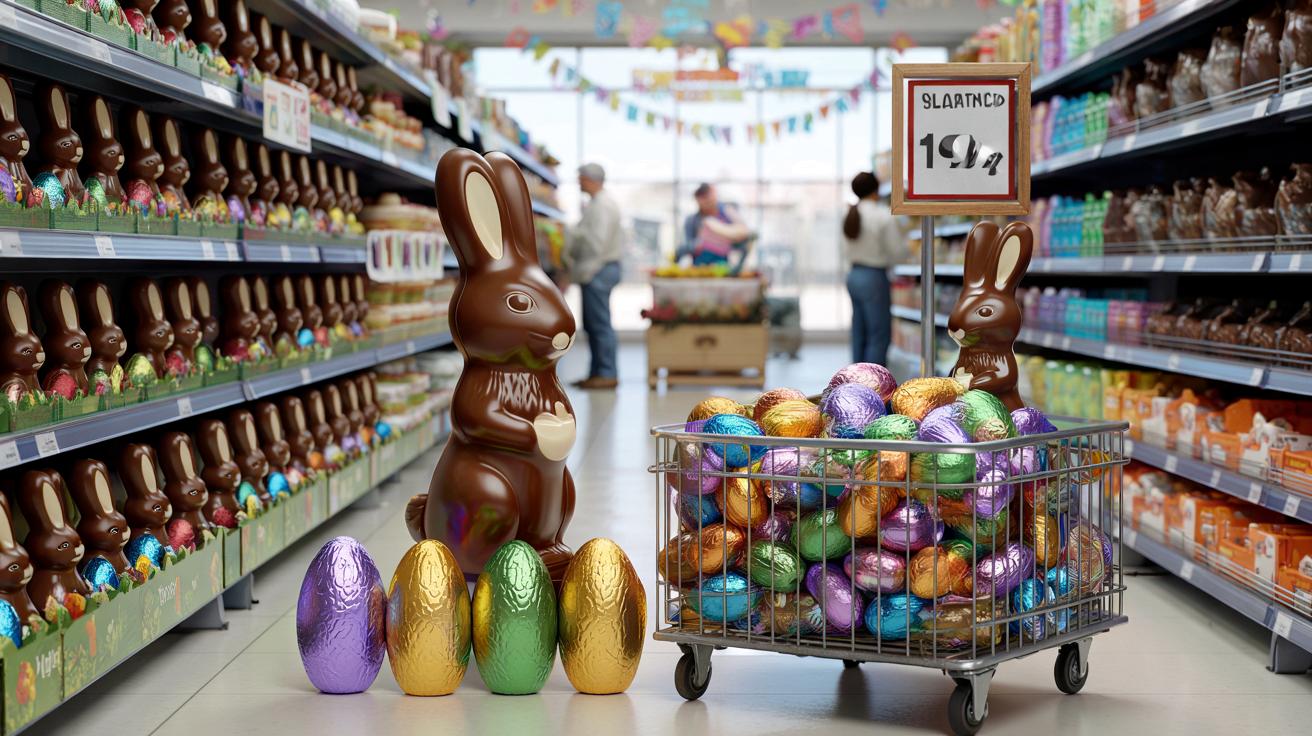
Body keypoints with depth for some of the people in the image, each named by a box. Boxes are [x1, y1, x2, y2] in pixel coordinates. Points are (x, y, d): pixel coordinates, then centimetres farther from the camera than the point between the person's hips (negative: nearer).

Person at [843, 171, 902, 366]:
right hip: (874, 277, -7)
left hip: (854, 275, 7)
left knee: (859, 334, 12)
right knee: (879, 334, -2)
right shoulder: (884, 215, -13)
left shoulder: (852, 215, 7)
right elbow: (896, 252, -9)